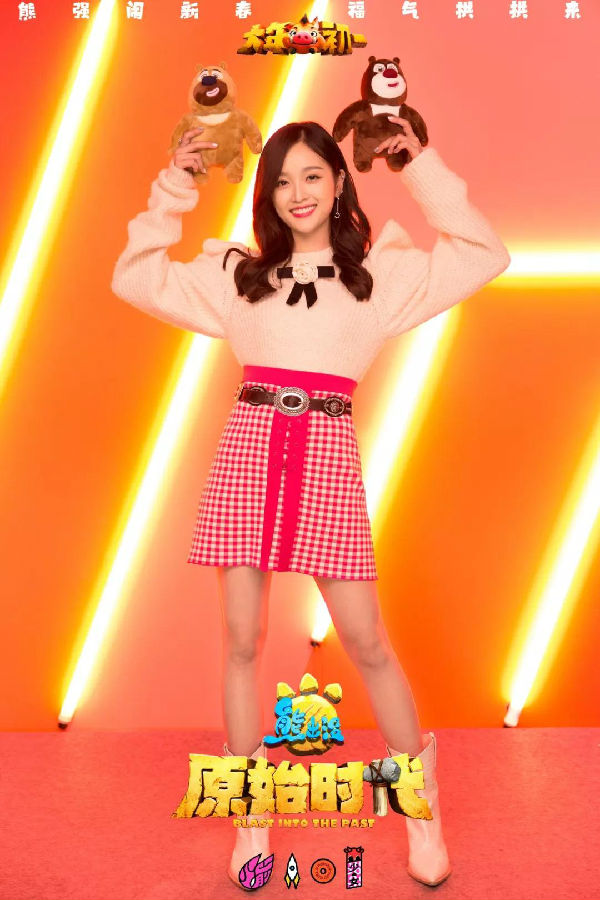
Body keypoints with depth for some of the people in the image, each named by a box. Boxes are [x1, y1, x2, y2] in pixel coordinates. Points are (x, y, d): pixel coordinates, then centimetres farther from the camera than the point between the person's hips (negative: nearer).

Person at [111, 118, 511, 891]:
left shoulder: (380, 271, 12)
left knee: (365, 641, 1)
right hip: (250, 446, 2)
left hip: (327, 451, -2)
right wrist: (173, 190, 10)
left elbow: (484, 255, 7)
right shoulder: (239, 272, 15)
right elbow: (134, 279, 15)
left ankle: (423, 810, 23)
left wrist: (422, 168, 7)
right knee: (242, 639, 5)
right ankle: (252, 821, 23)